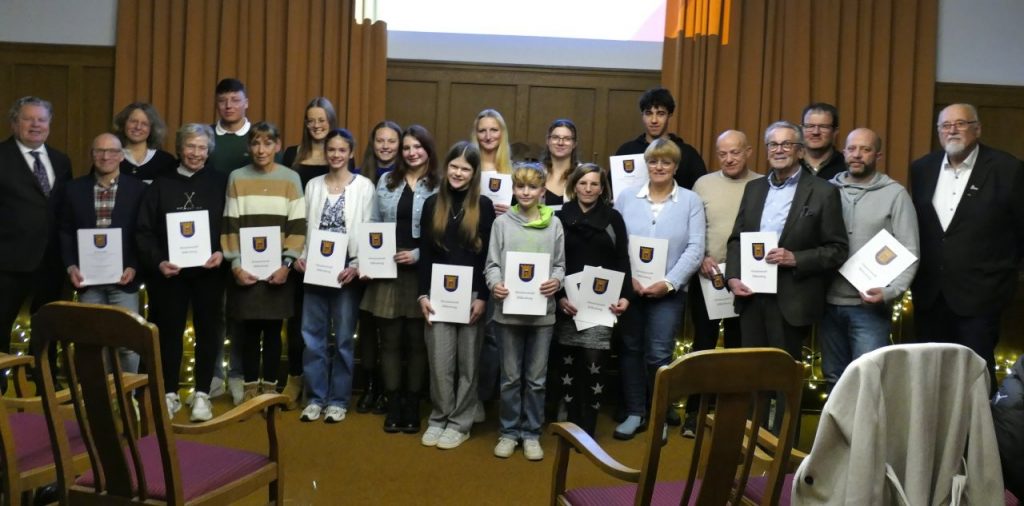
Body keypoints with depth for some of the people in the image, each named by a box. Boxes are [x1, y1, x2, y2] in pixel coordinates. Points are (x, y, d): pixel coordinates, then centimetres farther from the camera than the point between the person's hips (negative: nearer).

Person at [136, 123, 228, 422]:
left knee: (208, 332, 5)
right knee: (169, 332, 6)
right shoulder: (161, 184, 6)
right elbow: (144, 230, 3)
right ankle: (170, 394, 18)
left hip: (208, 271, -1)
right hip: (168, 272, 1)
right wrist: (157, 262, -11)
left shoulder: (220, 183, 4)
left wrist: (222, 253, -14)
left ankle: (202, 395, 16)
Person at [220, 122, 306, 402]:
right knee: (249, 329, 5)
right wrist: (236, 265, -7)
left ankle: (270, 386, 16)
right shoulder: (237, 178, 4)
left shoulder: (290, 178, 2)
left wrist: (286, 264, -9)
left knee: (273, 329, 5)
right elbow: (229, 227, 2)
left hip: (278, 268, 0)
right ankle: (250, 386, 17)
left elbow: (298, 228, -1)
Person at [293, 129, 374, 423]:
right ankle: (316, 397, 15)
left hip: (346, 270, -3)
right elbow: (307, 227, 11)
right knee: (312, 335, 4)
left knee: (343, 338, 4)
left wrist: (357, 265, -14)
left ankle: (338, 400, 14)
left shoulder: (364, 186, -1)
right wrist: (302, 256, -5)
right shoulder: (313, 185, 11)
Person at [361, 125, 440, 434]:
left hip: (421, 273, -3)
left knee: (417, 342, 7)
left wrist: (417, 255, -16)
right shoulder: (386, 181, 10)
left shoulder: (439, 186, -2)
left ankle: (412, 407, 18)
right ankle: (393, 406, 17)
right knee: (390, 341, 6)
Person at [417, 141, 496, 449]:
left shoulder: (483, 206, 1)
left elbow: (489, 256, -1)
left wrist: (483, 297, -9)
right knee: (439, 362, 2)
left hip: (471, 295, -1)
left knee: (467, 363, 5)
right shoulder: (432, 204, 7)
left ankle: (460, 423, 17)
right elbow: (425, 254, 6)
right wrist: (423, 294, -1)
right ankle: (439, 418, 19)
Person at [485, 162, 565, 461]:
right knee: (510, 377, 9)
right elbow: (492, 263, 2)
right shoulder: (502, 222, 2)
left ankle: (531, 433, 22)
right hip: (508, 310, 0)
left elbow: (560, 264, 5)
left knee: (536, 378, 9)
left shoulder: (554, 224, 4)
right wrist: (494, 284, -18)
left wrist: (556, 281, -16)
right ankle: (509, 431, 23)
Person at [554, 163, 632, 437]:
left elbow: (622, 262, 5)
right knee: (568, 363, 4)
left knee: (594, 362, -6)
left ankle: (588, 429, 5)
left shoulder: (613, 218, 8)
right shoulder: (561, 217, 7)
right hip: (568, 302, 1)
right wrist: (558, 296, -9)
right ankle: (572, 424, 16)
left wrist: (625, 296, -8)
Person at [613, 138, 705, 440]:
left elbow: (695, 249, -5)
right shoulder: (627, 197, 6)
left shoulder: (690, 201, 2)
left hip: (669, 292, -2)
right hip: (629, 289, 2)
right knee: (631, 350, 8)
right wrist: (628, 277, -11)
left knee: (658, 354, -2)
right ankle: (635, 413, 22)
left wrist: (668, 283, -14)